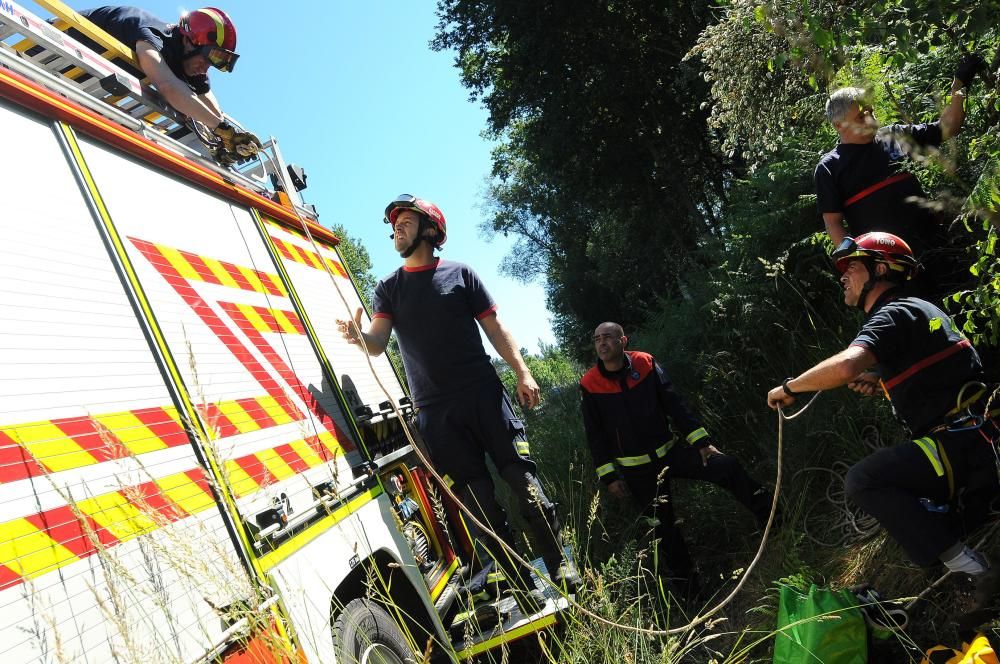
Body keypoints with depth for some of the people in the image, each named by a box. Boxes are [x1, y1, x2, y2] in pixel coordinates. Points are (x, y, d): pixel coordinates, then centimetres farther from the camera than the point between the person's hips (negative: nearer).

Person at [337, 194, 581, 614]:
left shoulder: (461, 274, 9)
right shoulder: (388, 289, 12)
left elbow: (494, 328, 7)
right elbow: (378, 342, -2)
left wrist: (522, 372, -3)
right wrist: (359, 336, -25)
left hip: (484, 394, -1)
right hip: (435, 410, 1)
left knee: (522, 476, -3)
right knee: (477, 497, 1)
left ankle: (559, 564, 11)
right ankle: (522, 586, 10)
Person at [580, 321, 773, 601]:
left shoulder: (646, 364, -5)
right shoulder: (590, 384, -9)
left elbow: (675, 405, -4)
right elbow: (594, 435, -3)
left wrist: (701, 442, -10)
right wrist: (609, 477, -6)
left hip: (670, 450, 1)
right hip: (637, 470, -1)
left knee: (726, 466, -15)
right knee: (664, 529, 2)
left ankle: (773, 518, 3)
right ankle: (687, 589, 21)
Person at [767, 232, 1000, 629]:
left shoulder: (892, 315, -15)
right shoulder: (920, 308, 16)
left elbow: (844, 365, -35)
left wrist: (788, 388, -19)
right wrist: (878, 383, 10)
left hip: (961, 443, -10)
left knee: (863, 481, -17)